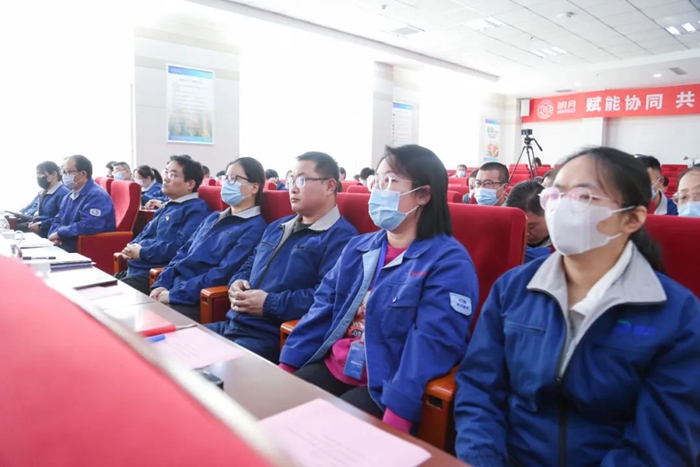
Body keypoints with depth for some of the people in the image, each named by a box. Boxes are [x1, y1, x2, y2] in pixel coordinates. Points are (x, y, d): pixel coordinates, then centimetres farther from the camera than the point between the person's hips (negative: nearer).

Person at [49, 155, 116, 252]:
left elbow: (88, 226, -27)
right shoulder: (69, 196, 17)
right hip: (67, 242, 9)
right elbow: (57, 221, 19)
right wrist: (55, 235, -4)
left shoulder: (97, 195, -16)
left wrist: (60, 233, -14)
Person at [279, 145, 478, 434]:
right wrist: (286, 364, 4)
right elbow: (323, 308, 10)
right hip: (332, 368, 6)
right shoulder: (358, 247, 11)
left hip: (384, 387, -6)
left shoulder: (449, 262, -11)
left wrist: (397, 416, -29)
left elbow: (431, 343, -21)